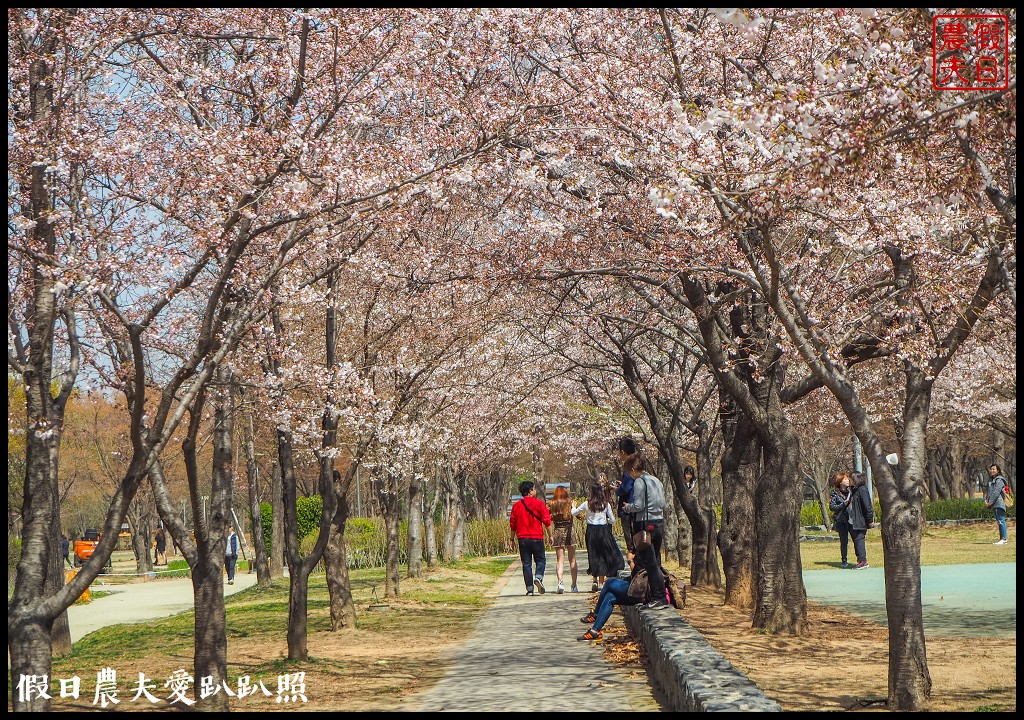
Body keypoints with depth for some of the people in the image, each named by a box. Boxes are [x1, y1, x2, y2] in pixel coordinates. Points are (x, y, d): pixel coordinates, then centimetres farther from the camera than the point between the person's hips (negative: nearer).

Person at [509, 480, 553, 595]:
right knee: (540, 560, 10)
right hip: (537, 537, -3)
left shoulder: (516, 506, 6)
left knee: (526, 563, 5)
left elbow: (512, 524, 8)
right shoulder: (539, 503, -4)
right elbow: (546, 521, -6)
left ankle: (530, 588, 1)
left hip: (522, 538, 3)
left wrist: (512, 538, 17)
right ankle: (538, 577, -17)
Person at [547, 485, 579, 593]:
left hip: (557, 531, 0)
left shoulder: (551, 504, 3)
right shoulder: (569, 502, 1)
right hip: (569, 530, 0)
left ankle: (560, 582, -20)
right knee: (572, 560, 10)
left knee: (560, 560, 0)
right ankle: (574, 585, 13)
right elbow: (576, 513, -13)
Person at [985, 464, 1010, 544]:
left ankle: (1004, 539, -14)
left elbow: (996, 492, -15)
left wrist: (990, 502, -15)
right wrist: (986, 500, 4)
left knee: (1001, 520, -11)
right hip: (994, 504, 9)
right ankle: (1001, 538, 13)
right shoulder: (990, 480, 20)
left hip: (999, 503, -9)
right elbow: (988, 491, 19)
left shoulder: (999, 480, -8)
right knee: (999, 521, 10)